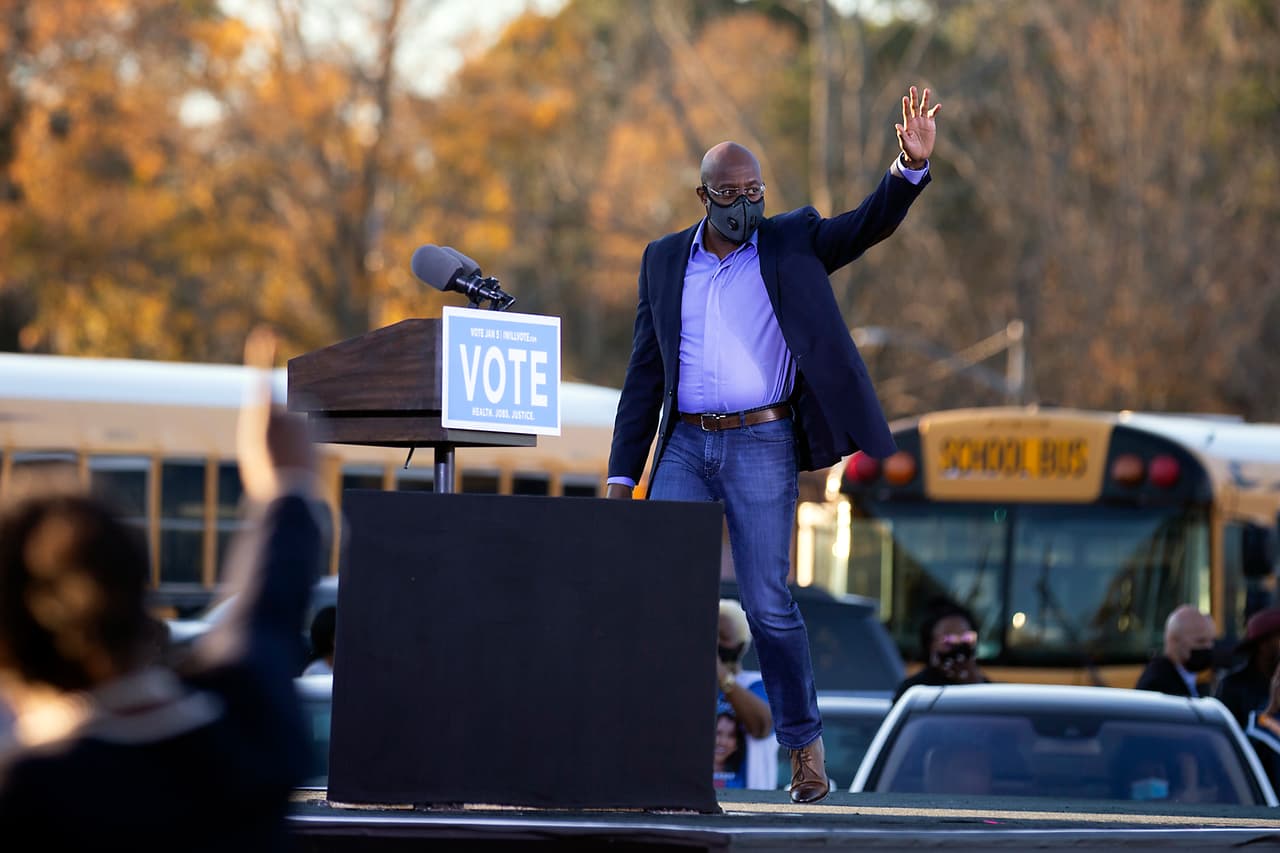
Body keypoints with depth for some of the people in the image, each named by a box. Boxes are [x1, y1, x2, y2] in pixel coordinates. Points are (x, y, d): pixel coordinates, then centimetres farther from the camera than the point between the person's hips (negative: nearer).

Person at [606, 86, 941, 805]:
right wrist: (622, 475, 8)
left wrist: (913, 166, -25)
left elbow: (871, 225, -7)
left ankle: (806, 746, 8)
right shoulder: (665, 261, 12)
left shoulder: (791, 244, 6)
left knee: (769, 604, -4)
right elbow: (646, 374, 12)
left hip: (762, 447, -3)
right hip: (686, 446, 3)